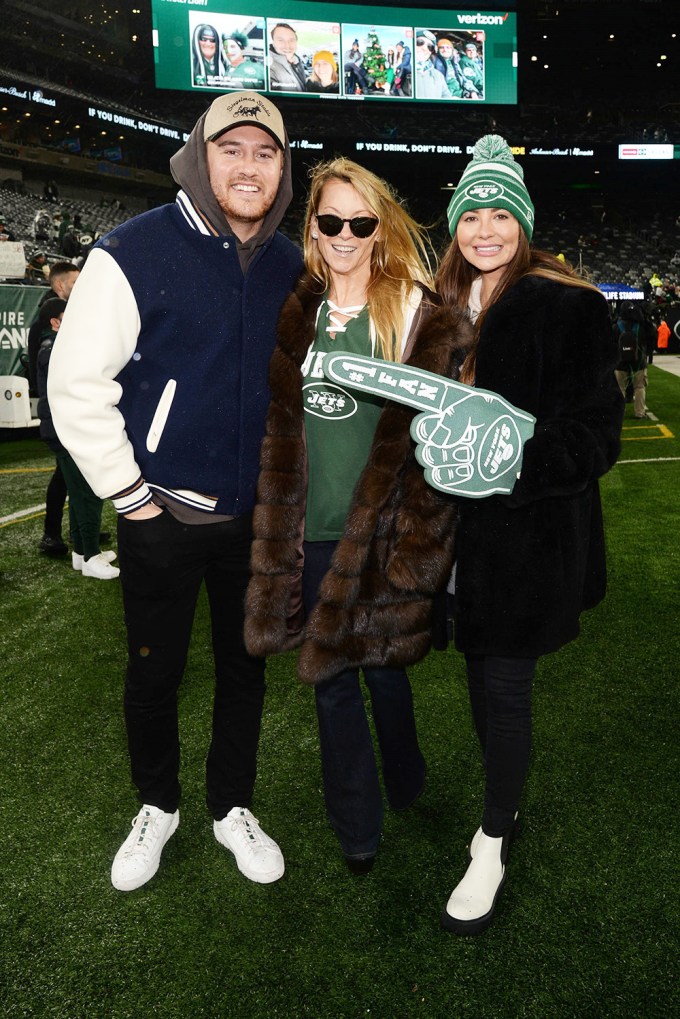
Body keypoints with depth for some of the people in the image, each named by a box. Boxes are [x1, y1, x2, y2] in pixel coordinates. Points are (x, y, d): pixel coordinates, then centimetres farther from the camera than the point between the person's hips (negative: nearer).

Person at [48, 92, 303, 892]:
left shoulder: (292, 267, 4)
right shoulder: (135, 252, -13)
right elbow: (76, 385, -12)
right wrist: (127, 493, -10)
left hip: (257, 517, 4)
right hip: (161, 516, -4)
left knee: (244, 668, 16)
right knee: (154, 673, 12)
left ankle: (233, 808, 37)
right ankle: (157, 806, 38)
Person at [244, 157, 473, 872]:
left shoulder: (416, 314, -5)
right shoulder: (298, 313, 7)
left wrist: (417, 533, -12)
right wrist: (279, 524, 11)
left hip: (380, 530, -4)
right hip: (311, 527, 4)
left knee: (380, 663, 13)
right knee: (329, 676, 12)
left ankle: (404, 786, 44)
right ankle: (355, 831, 32)